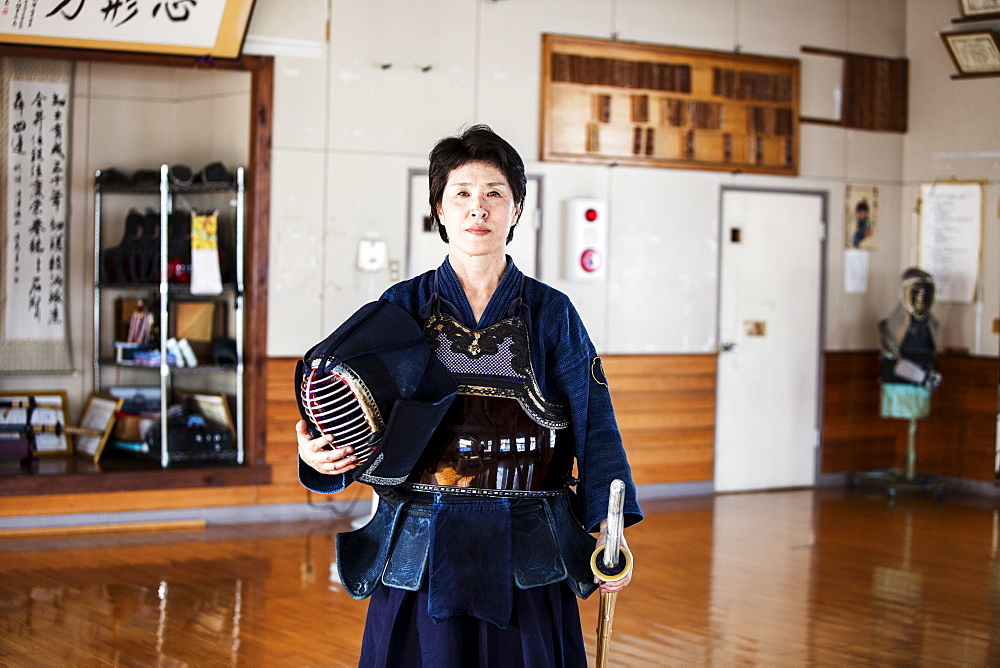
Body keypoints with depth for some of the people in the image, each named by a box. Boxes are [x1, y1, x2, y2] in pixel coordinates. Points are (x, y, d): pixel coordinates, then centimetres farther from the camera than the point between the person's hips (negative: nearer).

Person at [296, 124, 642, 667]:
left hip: (525, 558, 0)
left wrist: (609, 530, -13)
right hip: (420, 555, 0)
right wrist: (320, 455, -22)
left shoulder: (552, 313, 4)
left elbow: (595, 425, -2)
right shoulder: (401, 307, 5)